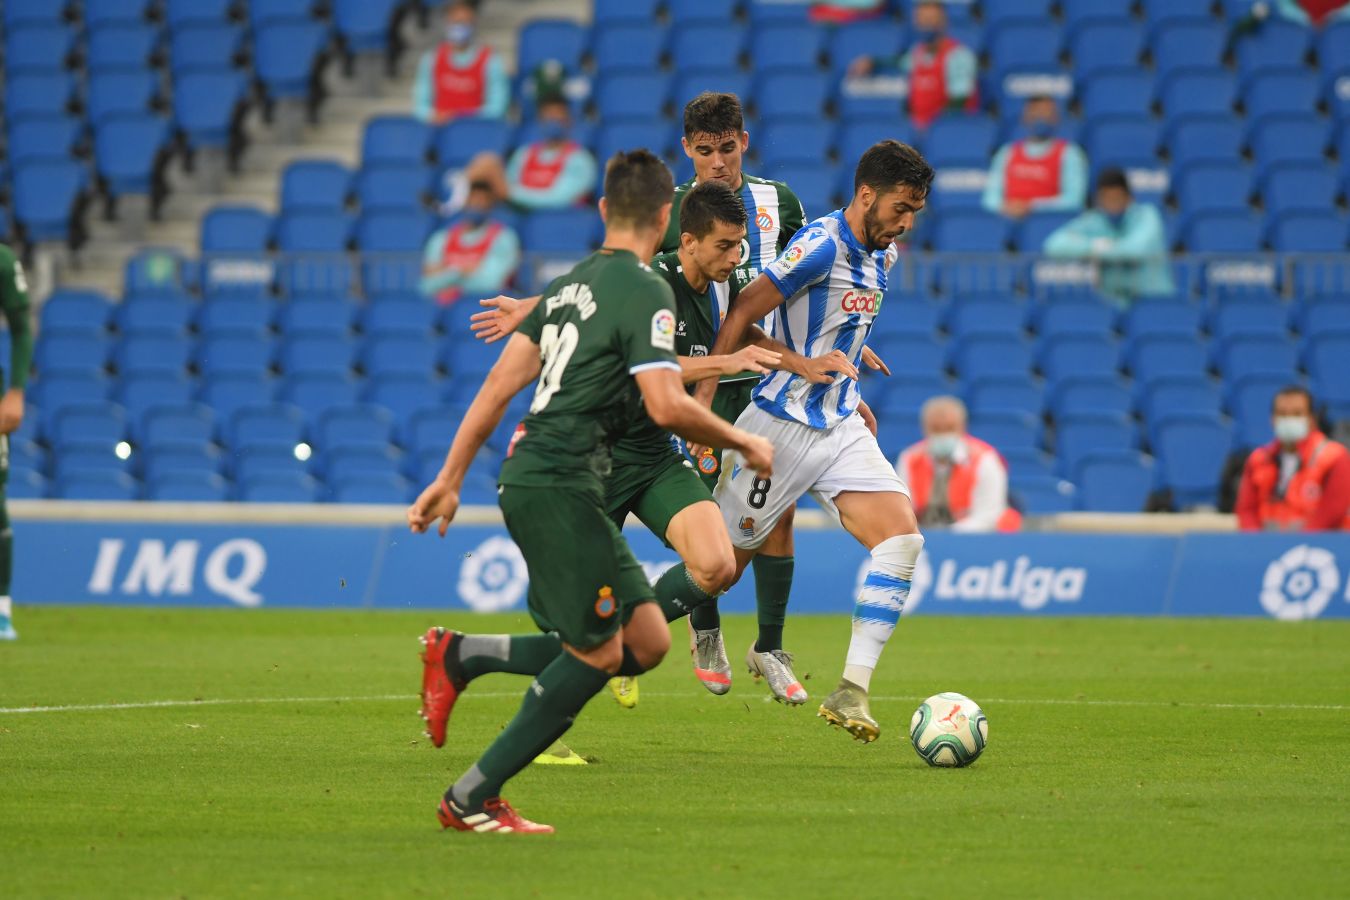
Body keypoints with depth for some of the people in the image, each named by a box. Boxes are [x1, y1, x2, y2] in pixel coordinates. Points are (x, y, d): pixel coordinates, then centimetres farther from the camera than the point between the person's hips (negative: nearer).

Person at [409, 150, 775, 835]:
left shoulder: (569, 284, 17)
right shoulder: (645, 291, -10)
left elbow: (501, 383, 17)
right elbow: (667, 407, -19)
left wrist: (449, 480, 20)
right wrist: (742, 443, -4)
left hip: (529, 477, 9)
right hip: (558, 487, -9)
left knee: (646, 642, 7)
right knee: (597, 654, -2)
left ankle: (461, 656, 9)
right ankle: (472, 799, 2)